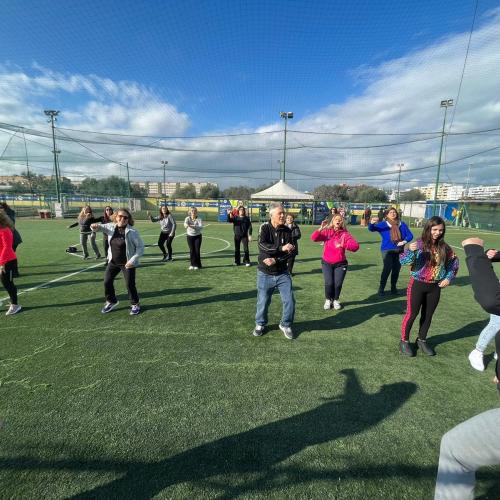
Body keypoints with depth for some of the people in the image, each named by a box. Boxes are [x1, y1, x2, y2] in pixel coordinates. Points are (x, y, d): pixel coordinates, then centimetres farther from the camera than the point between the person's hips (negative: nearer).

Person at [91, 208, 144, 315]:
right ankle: (111, 301, 36)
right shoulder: (111, 227, -4)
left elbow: (141, 247, -16)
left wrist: (133, 260, -23)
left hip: (127, 263, -5)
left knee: (130, 284, 0)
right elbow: (100, 227, 5)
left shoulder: (132, 232, -18)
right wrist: (95, 226, -21)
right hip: (113, 262, 5)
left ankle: (135, 304, 23)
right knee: (107, 282, 12)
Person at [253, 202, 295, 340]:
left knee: (289, 300, 2)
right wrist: (281, 248, -33)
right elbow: (263, 245, -24)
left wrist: (275, 260, -22)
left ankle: (285, 325, 27)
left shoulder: (287, 231, -2)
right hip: (265, 273, -2)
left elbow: (290, 252, -8)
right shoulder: (264, 228, -7)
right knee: (263, 301, 9)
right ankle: (260, 324, 35)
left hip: (282, 273, 2)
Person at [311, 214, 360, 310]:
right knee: (329, 283, -9)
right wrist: (321, 228, -27)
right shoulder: (326, 232, -2)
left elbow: (356, 246, -17)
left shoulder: (345, 234, -5)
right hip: (326, 263, 0)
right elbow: (314, 238, -14)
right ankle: (328, 300, 19)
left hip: (340, 264, 0)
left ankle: (335, 300, 28)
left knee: (338, 284, -2)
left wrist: (343, 245, -33)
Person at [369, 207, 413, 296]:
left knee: (396, 269, 7)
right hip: (387, 250, -4)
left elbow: (410, 235, 10)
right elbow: (372, 229, -13)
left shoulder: (402, 224, 7)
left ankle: (393, 288, 24)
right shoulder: (383, 224, -1)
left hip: (399, 250, 4)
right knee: (387, 268, -17)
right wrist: (371, 223, -36)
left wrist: (404, 241, -11)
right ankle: (381, 288, -6)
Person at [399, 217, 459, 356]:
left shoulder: (444, 247, -2)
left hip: (435, 287, 4)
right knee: (412, 314, 5)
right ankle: (404, 341, 22)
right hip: (417, 285, -4)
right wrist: (410, 251, -42)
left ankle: (421, 340, 35)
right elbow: (402, 261, -23)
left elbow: (454, 262, 14)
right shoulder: (419, 244, -14)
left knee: (428, 315, 16)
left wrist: (449, 277, 1)